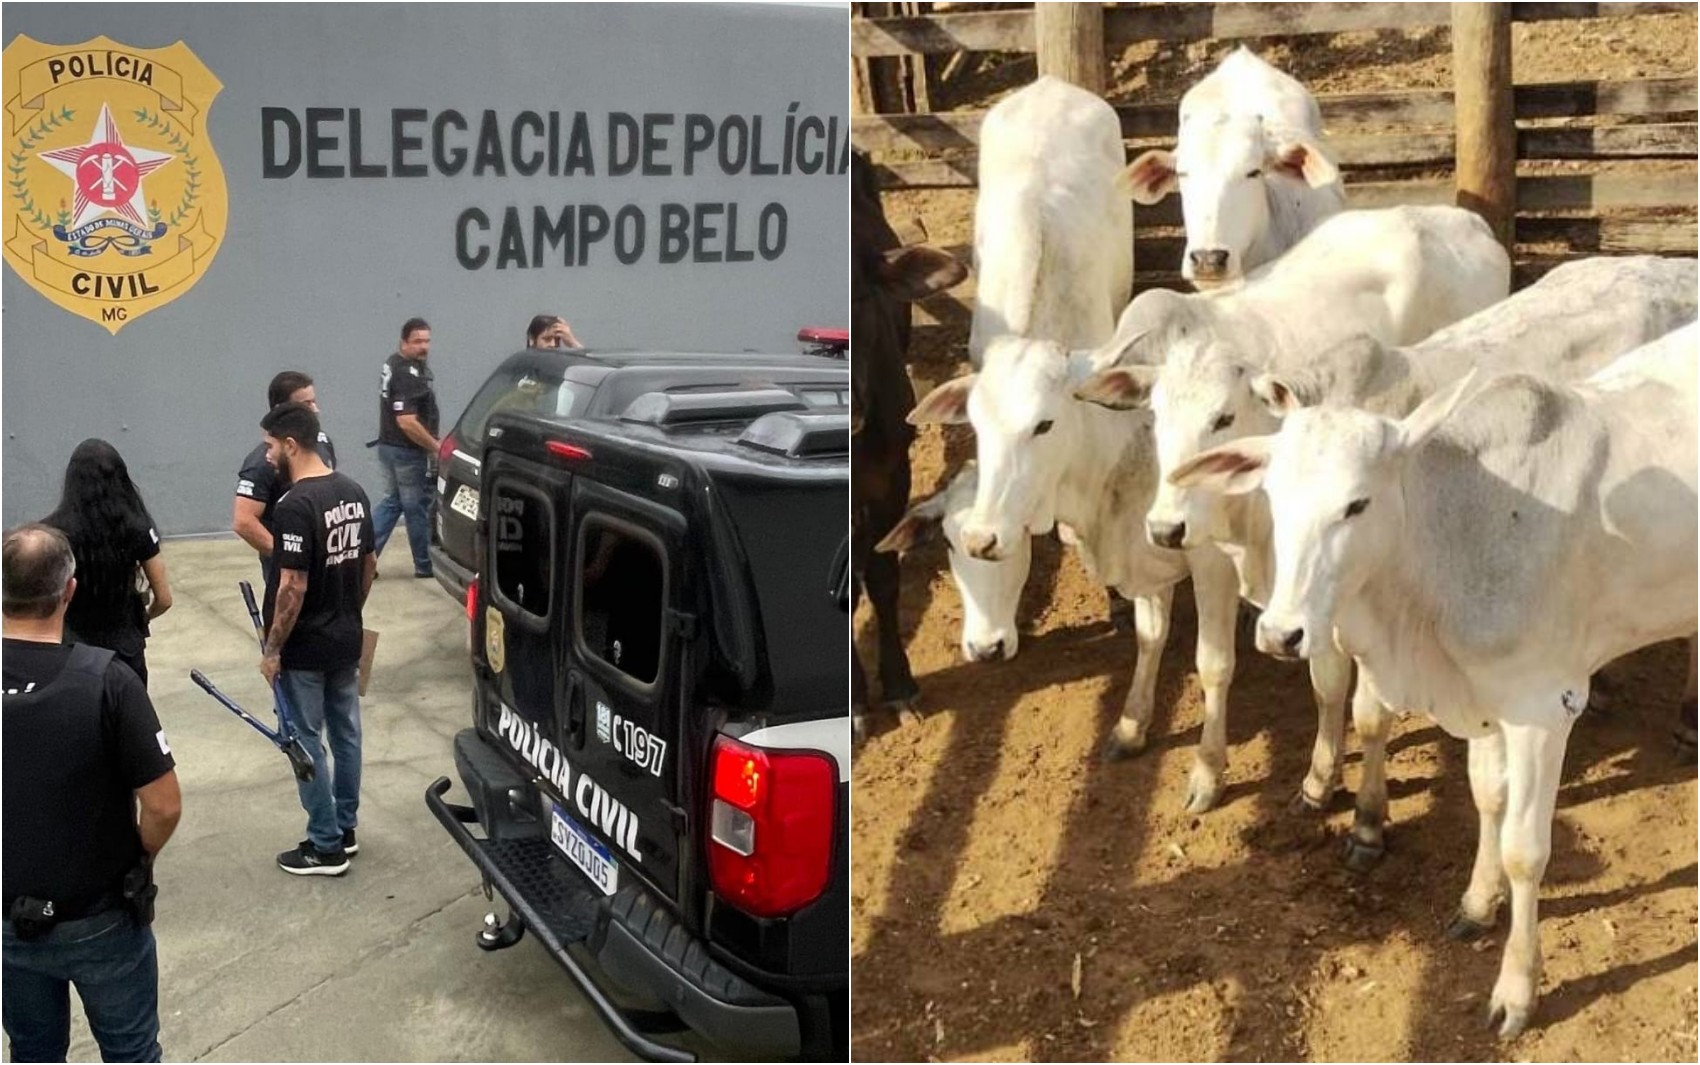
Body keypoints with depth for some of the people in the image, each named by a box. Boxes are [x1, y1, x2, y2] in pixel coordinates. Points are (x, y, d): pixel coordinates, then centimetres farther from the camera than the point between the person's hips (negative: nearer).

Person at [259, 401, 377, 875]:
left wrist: (272, 648, -14)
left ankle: (326, 848, 10)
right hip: (347, 640, 8)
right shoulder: (354, 492, 2)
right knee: (346, 733, 16)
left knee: (306, 743, 3)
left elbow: (293, 588, -23)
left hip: (304, 648, -8)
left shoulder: (295, 506, -23)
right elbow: (369, 564, 11)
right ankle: (345, 829, 29)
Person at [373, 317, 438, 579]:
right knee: (417, 507, 4)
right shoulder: (408, 375, -23)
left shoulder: (395, 363, 8)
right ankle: (425, 564, 17)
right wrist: (436, 447, -21)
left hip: (390, 446, 10)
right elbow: (407, 422, -29)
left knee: (392, 502, 18)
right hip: (407, 451, -10)